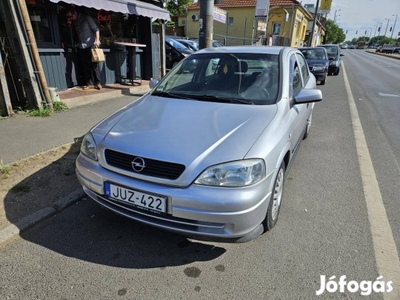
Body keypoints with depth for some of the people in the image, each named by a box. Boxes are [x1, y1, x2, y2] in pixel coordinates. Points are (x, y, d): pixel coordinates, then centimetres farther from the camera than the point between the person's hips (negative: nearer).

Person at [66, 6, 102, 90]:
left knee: (94, 64, -6)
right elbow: (76, 33, 19)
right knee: (85, 66, 2)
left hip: (90, 45, -5)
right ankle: (89, 83, 5)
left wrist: (97, 40, -15)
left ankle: (97, 82, -2)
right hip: (81, 47, 5)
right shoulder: (74, 22, 14)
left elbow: (96, 29, -5)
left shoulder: (86, 18, -2)